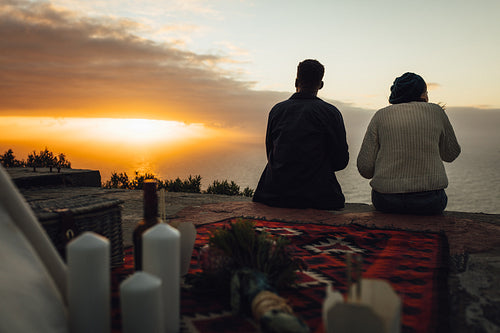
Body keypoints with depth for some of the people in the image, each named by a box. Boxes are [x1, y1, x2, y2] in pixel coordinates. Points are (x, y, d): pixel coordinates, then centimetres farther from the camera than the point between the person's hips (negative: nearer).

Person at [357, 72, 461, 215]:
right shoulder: (435, 111, 4)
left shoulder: (381, 115, 3)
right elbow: (451, 154, 17)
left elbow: (365, 167, -3)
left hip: (385, 202, 1)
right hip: (428, 203, 0)